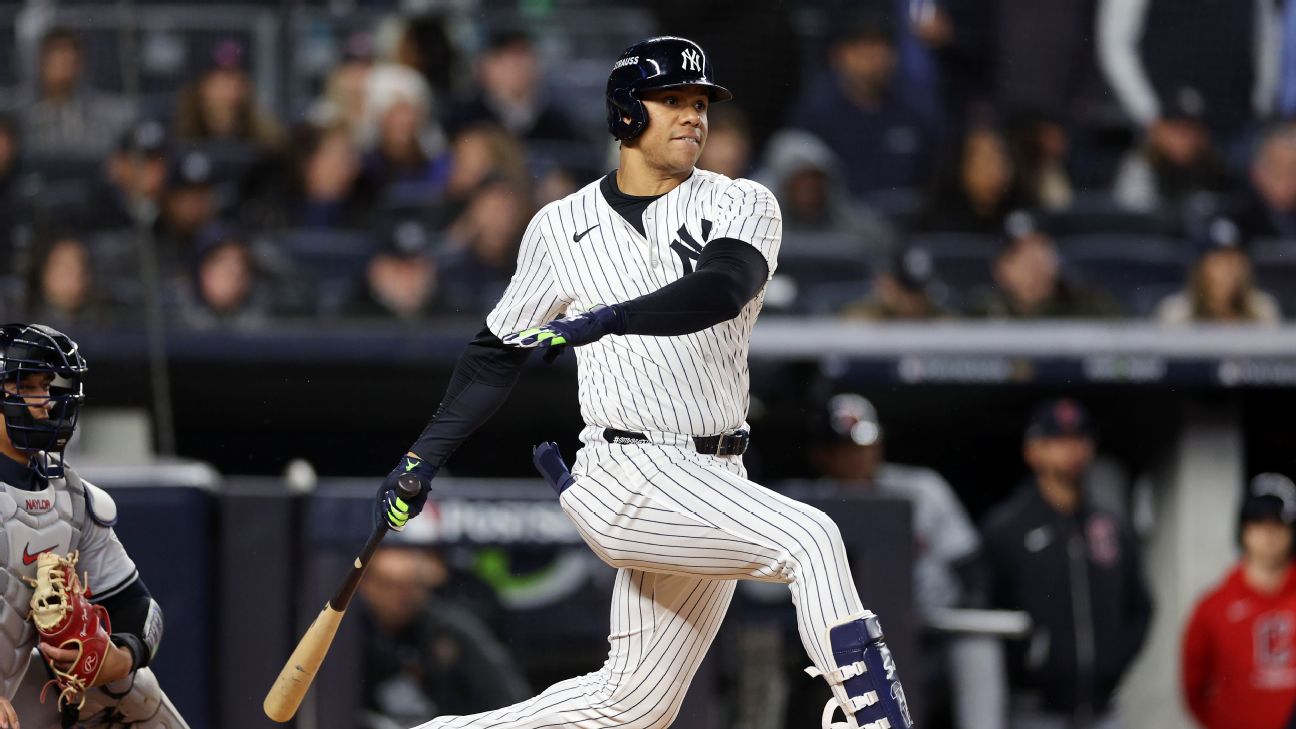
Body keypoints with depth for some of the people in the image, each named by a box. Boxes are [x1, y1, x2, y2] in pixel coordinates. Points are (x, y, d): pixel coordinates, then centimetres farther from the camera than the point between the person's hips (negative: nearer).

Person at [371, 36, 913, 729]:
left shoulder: (742, 205, 5)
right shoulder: (562, 226, 6)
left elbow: (721, 289, -18)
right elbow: (497, 353, 18)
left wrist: (607, 321, -33)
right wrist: (422, 458, 13)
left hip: (716, 484, 3)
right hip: (631, 473, -3)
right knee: (809, 538, -26)